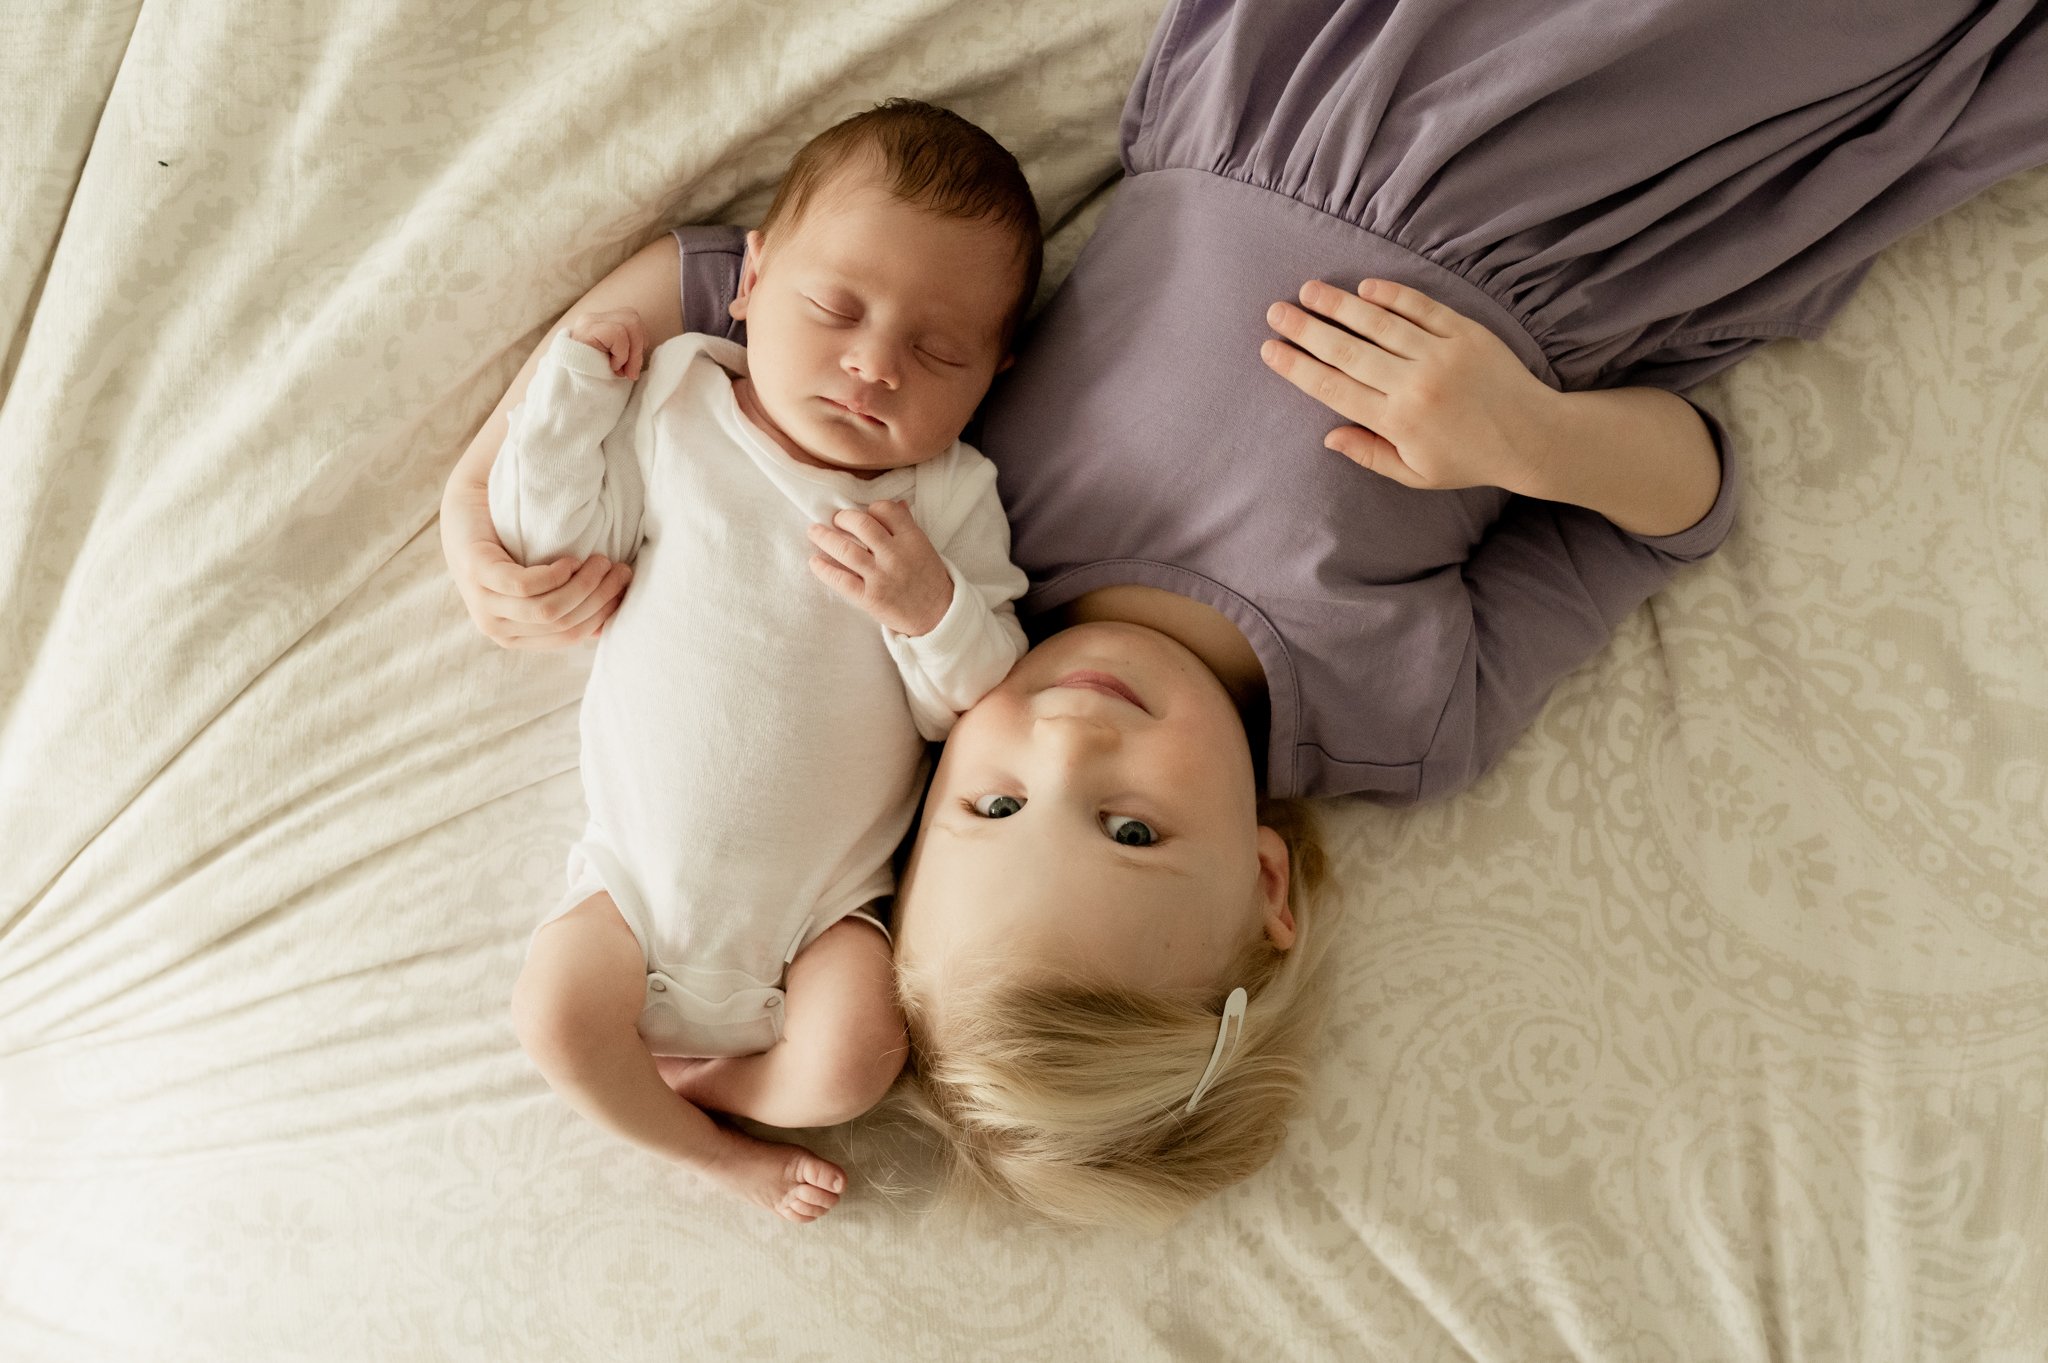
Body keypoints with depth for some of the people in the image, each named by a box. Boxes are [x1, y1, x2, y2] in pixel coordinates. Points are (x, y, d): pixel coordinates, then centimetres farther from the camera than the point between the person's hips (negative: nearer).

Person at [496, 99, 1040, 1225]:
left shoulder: (949, 500, -9)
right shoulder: (677, 406, -5)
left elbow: (982, 705, -10)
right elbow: (548, 532, -2)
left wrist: (929, 605, -30)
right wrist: (578, 370, -10)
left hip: (824, 892, -1)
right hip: (646, 858, 2)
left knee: (853, 1063, -19)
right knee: (555, 1013, -11)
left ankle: (687, 1076, 11)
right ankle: (717, 1153, 14)